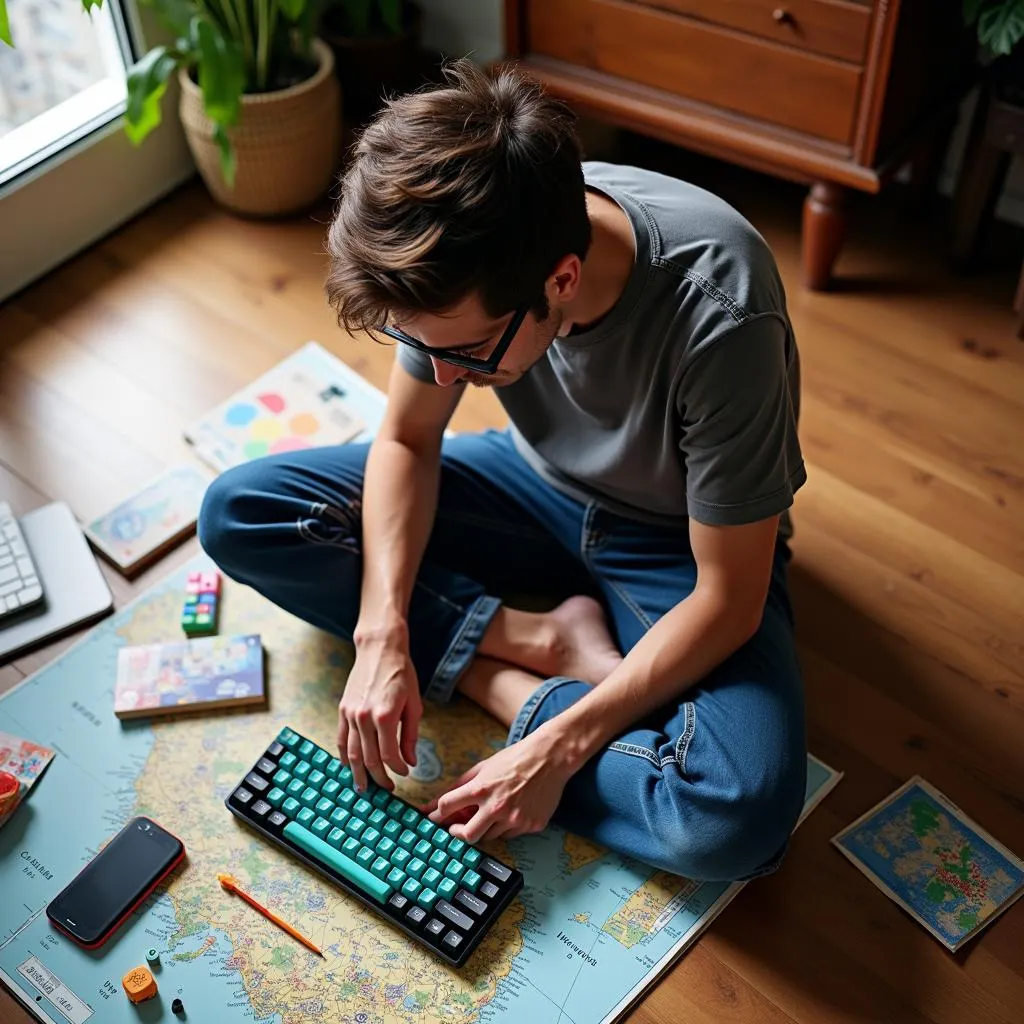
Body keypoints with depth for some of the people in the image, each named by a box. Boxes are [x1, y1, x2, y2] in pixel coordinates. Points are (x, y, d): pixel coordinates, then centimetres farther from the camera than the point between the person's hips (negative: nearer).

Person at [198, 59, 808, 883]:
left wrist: (560, 746, -28)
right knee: (238, 514, -9)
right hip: (541, 483, 5)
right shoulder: (467, 256, -22)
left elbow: (729, 598, -26)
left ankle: (509, 687, -9)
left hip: (679, 544, -5)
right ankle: (541, 641, -11)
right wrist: (383, 634, -20)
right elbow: (407, 440, -7)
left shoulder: (718, 314, -36)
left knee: (736, 822, -33)